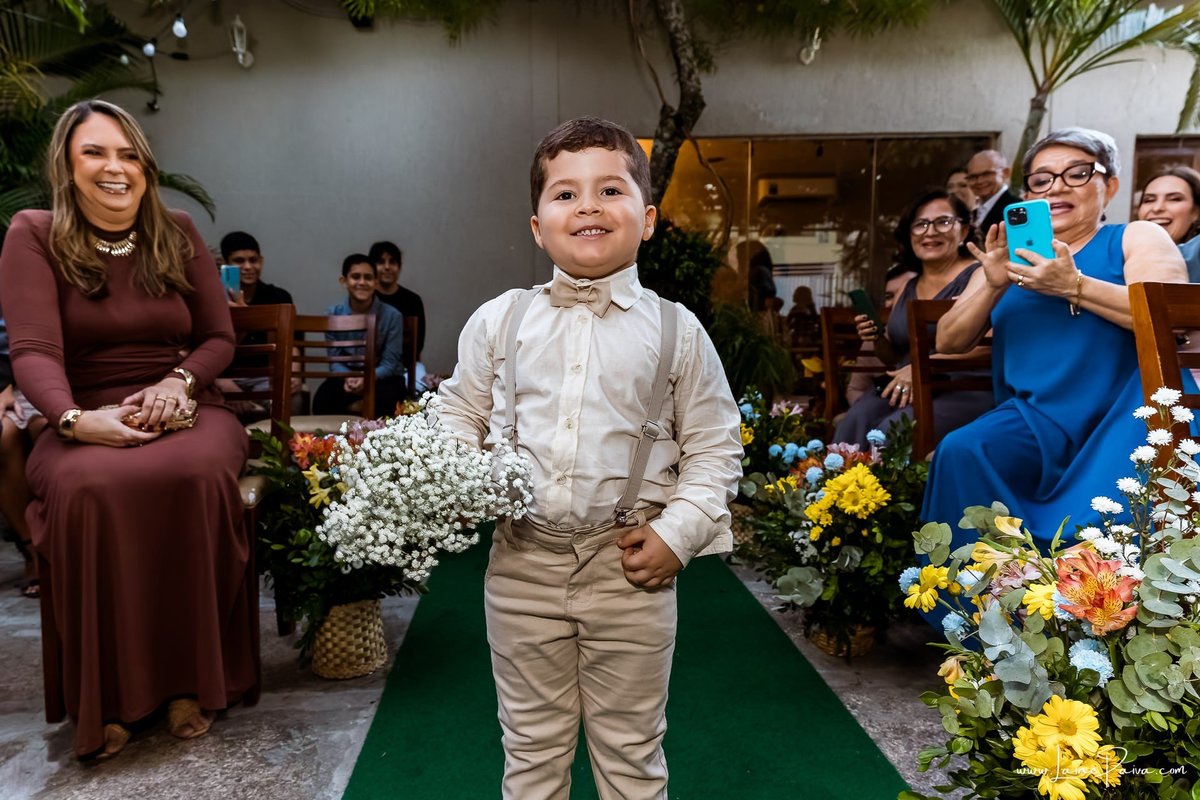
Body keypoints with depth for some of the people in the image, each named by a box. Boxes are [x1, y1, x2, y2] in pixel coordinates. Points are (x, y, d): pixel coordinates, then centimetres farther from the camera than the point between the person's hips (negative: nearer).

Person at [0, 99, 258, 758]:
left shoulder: (179, 235, 12)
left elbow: (219, 337, 11)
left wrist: (178, 382, -11)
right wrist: (74, 418, -29)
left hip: (185, 410, 2)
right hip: (89, 421, -1)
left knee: (199, 474, -35)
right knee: (87, 487, -37)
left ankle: (191, 678, -19)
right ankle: (103, 698, -19)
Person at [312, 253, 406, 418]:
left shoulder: (392, 316, -11)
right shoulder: (333, 314, -3)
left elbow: (389, 363, -12)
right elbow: (334, 360, -3)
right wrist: (347, 378, -26)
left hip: (381, 377, -2)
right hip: (347, 375, 2)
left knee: (386, 398, -34)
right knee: (323, 399, -27)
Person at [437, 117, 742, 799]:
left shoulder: (677, 331, -2)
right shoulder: (498, 321, 1)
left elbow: (714, 447, 2)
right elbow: (462, 417, 10)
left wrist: (677, 533, -8)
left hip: (630, 567, -1)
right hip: (522, 563, 2)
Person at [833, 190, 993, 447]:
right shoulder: (906, 290, 18)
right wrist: (878, 340, 3)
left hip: (964, 388, -5)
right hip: (907, 389, 5)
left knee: (893, 431, -31)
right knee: (853, 424, -25)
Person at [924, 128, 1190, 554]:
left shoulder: (1138, 237, 11)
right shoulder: (1009, 259, 19)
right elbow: (948, 343, 9)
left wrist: (1072, 286, -17)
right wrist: (992, 286, -7)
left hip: (1126, 414, -2)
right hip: (1039, 420, 3)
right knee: (959, 453, -26)